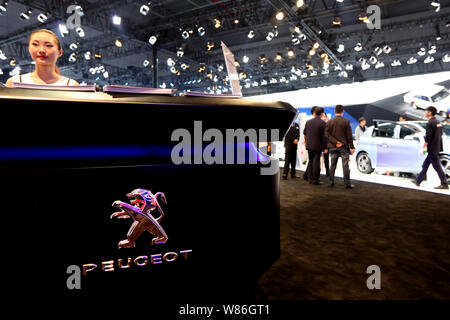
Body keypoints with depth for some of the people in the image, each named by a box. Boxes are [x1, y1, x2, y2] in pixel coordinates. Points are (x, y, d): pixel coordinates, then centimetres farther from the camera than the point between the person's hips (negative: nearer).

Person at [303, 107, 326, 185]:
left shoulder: (308, 121, 3)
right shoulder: (323, 123, -11)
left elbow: (304, 133, 12)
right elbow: (324, 136, -11)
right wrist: (324, 147, -4)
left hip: (309, 145, 5)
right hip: (317, 146, -5)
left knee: (310, 161, 14)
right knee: (316, 162, 0)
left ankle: (310, 179, 19)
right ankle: (315, 180, 3)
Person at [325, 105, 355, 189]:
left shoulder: (330, 122, 2)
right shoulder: (346, 121, -6)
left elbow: (326, 134, -5)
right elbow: (349, 136, -7)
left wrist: (335, 142, -9)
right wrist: (351, 147, -3)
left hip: (333, 147, 3)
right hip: (343, 147, -3)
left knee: (333, 165, 10)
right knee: (345, 165, 1)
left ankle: (331, 182, 14)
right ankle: (347, 183, 2)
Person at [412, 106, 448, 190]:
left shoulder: (430, 123, -15)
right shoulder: (438, 122, 13)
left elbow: (428, 137, -19)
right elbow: (439, 135, 18)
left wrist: (424, 146, -12)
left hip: (432, 149, -10)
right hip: (437, 148, 10)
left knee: (437, 167, -3)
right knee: (425, 165, 14)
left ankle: (444, 184, 2)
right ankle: (418, 181, 20)